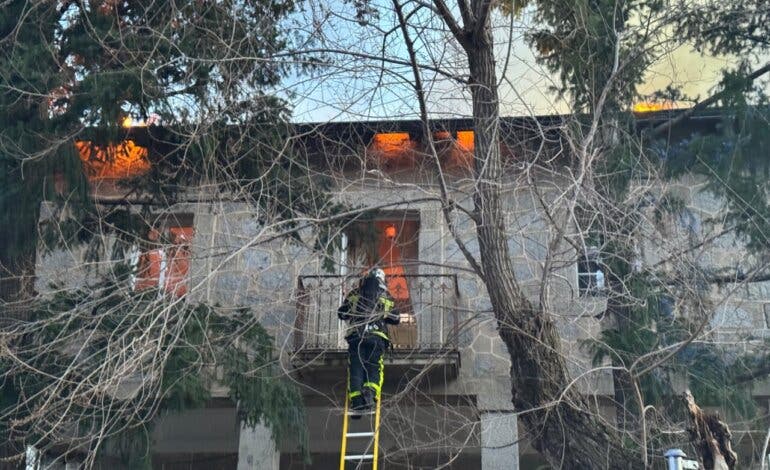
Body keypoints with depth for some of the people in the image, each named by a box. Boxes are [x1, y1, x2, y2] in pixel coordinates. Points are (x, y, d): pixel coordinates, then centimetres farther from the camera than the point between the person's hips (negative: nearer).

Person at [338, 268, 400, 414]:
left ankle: (356, 400, -13)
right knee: (375, 369, 1)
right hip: (377, 336, 0)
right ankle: (370, 392, -25)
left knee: (355, 368, 0)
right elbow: (396, 319, 22)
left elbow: (341, 313, 21)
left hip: (356, 335, 0)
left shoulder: (354, 294, 16)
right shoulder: (387, 297, 18)